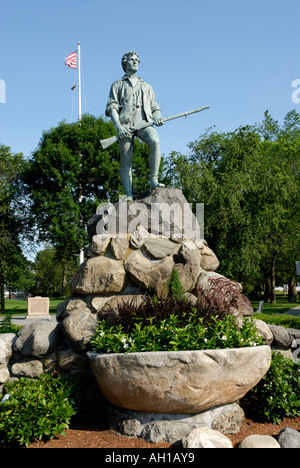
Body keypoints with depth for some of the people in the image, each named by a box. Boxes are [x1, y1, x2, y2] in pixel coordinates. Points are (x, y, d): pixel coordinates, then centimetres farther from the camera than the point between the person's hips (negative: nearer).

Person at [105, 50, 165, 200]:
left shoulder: (147, 86, 30)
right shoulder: (118, 85, 20)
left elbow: (155, 107, 24)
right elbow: (111, 108, 7)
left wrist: (157, 118, -2)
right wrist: (119, 127, -11)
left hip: (144, 122, 1)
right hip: (125, 124, -1)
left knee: (155, 141, -31)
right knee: (126, 161, -9)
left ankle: (154, 180, -30)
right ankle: (128, 195, -10)